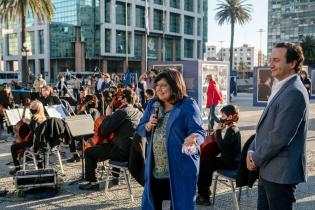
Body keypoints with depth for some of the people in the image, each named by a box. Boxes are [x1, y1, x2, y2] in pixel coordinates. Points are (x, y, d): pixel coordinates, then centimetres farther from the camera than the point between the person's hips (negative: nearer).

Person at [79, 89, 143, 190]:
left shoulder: (121, 112, -13)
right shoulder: (139, 113, 11)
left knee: (88, 152, 4)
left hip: (123, 152, -8)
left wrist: (108, 115, 1)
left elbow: (104, 131, -14)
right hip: (134, 151, 9)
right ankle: (115, 177, 45)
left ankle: (92, 182, 10)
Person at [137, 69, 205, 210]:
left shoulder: (188, 105, -9)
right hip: (154, 167, 6)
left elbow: (198, 131, -16)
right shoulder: (152, 105, 9)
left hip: (181, 168, -5)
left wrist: (192, 138, -39)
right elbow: (139, 129, 12)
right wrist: (148, 126, -11)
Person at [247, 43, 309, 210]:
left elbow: (280, 136, -24)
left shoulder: (294, 92, -20)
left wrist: (256, 159, -12)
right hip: (268, 170, 9)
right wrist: (252, 150, 3)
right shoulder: (280, 89, 12)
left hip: (281, 173, -9)